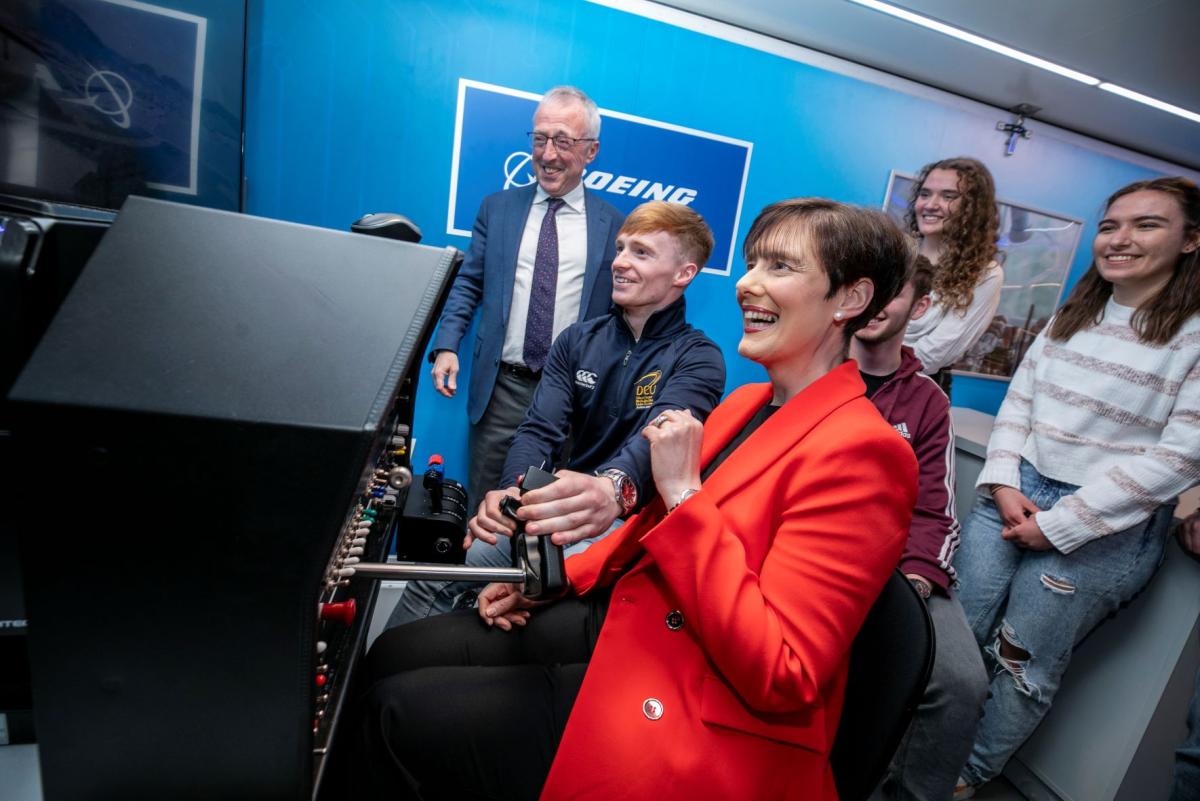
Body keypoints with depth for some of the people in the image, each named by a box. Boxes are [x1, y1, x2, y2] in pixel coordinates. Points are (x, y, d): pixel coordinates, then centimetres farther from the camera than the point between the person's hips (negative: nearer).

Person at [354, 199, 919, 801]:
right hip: (623, 617, 8)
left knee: (402, 715, -8)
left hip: (692, 727, -7)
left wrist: (683, 492, -25)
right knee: (394, 656, 7)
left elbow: (780, 677, -25)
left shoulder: (858, 451, -21)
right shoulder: (747, 403, 6)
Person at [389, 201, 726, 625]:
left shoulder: (698, 358, -9)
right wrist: (513, 490, -28)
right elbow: (541, 429, -6)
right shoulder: (577, 340, 6)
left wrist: (613, 489, -52)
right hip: (557, 509, 4)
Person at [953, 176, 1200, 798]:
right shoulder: (1071, 316, 10)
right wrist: (1003, 484, -6)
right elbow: (1017, 401, 9)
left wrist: (1061, 524, -15)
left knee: (1024, 669, 6)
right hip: (1014, 495, 5)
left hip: (1105, 527, -4)